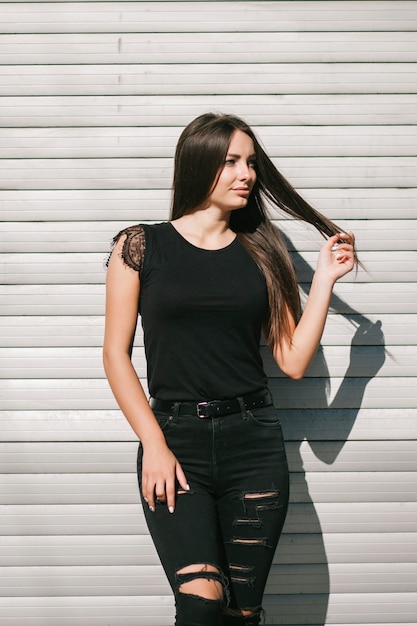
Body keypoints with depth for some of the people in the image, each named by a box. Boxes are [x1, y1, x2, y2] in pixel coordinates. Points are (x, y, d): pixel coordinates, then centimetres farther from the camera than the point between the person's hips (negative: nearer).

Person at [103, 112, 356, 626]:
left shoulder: (261, 252, 10)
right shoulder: (142, 246, 3)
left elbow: (294, 361, 7)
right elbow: (116, 354, 1)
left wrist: (325, 279, 2)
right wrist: (154, 445, -7)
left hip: (253, 441, 3)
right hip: (174, 437, -2)